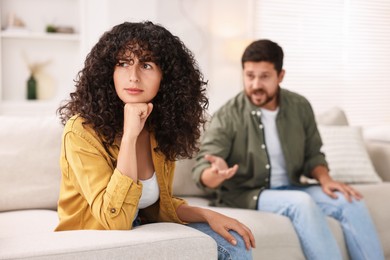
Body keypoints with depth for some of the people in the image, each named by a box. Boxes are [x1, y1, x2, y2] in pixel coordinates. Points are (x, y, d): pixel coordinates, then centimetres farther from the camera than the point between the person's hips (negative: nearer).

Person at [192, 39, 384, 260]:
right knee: (302, 202, -32)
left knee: (351, 201, -16)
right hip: (244, 195, -4)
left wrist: (325, 179, -11)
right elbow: (201, 172, -18)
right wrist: (216, 173, -42)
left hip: (290, 190, 5)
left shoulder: (300, 107, 0)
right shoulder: (227, 117, -14)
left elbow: (312, 154, 10)